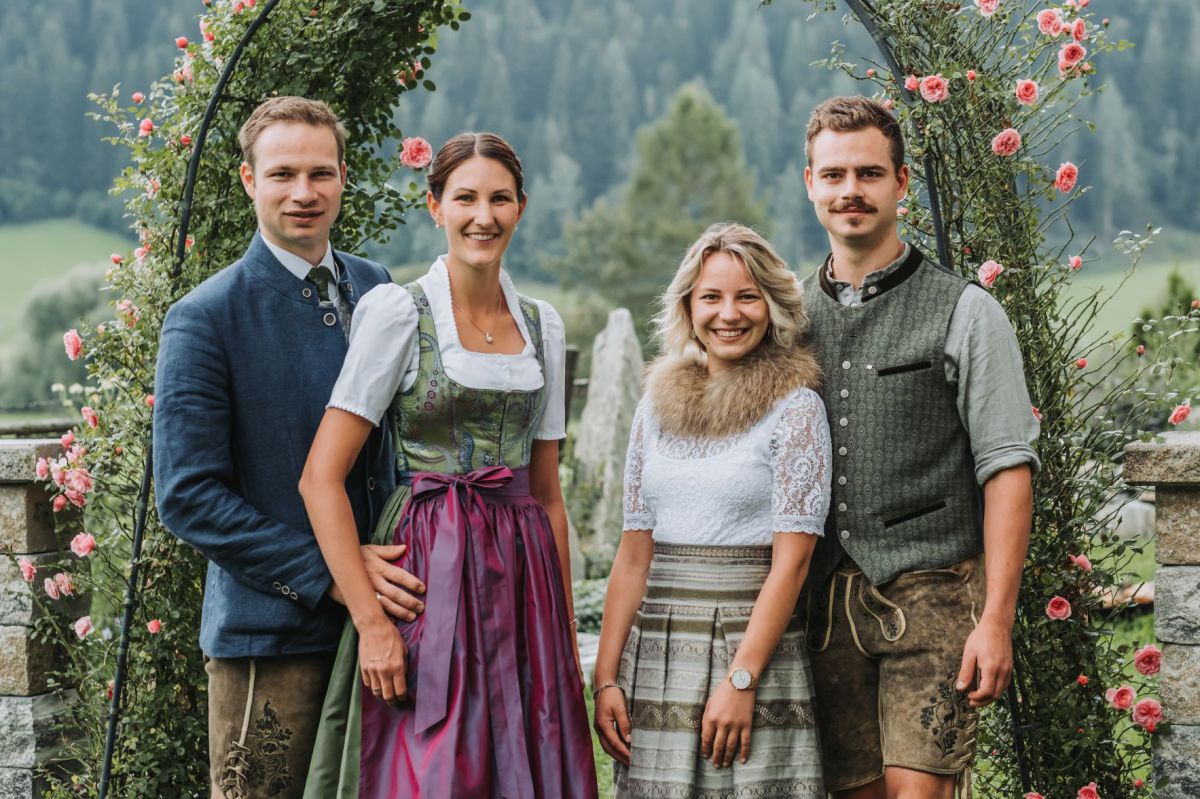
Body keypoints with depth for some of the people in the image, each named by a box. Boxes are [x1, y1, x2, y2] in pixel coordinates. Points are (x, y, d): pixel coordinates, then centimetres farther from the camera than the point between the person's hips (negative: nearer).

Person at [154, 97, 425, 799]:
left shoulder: (376, 290, 8)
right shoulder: (205, 319, -10)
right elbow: (188, 497, -12)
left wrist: (397, 560, 3)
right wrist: (325, 574, -17)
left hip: (377, 616, 5)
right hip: (271, 634, -5)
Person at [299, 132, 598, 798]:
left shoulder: (543, 326, 11)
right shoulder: (398, 312, -6)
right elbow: (321, 478, -11)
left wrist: (566, 634, 12)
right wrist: (370, 620, -16)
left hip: (523, 579, 5)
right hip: (431, 569, -5)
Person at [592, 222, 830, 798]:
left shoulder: (795, 408, -3)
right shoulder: (658, 406, 11)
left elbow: (790, 562, -9)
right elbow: (634, 556, 10)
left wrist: (740, 679, -17)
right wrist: (606, 679, 3)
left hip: (753, 649, -4)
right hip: (655, 659, 4)